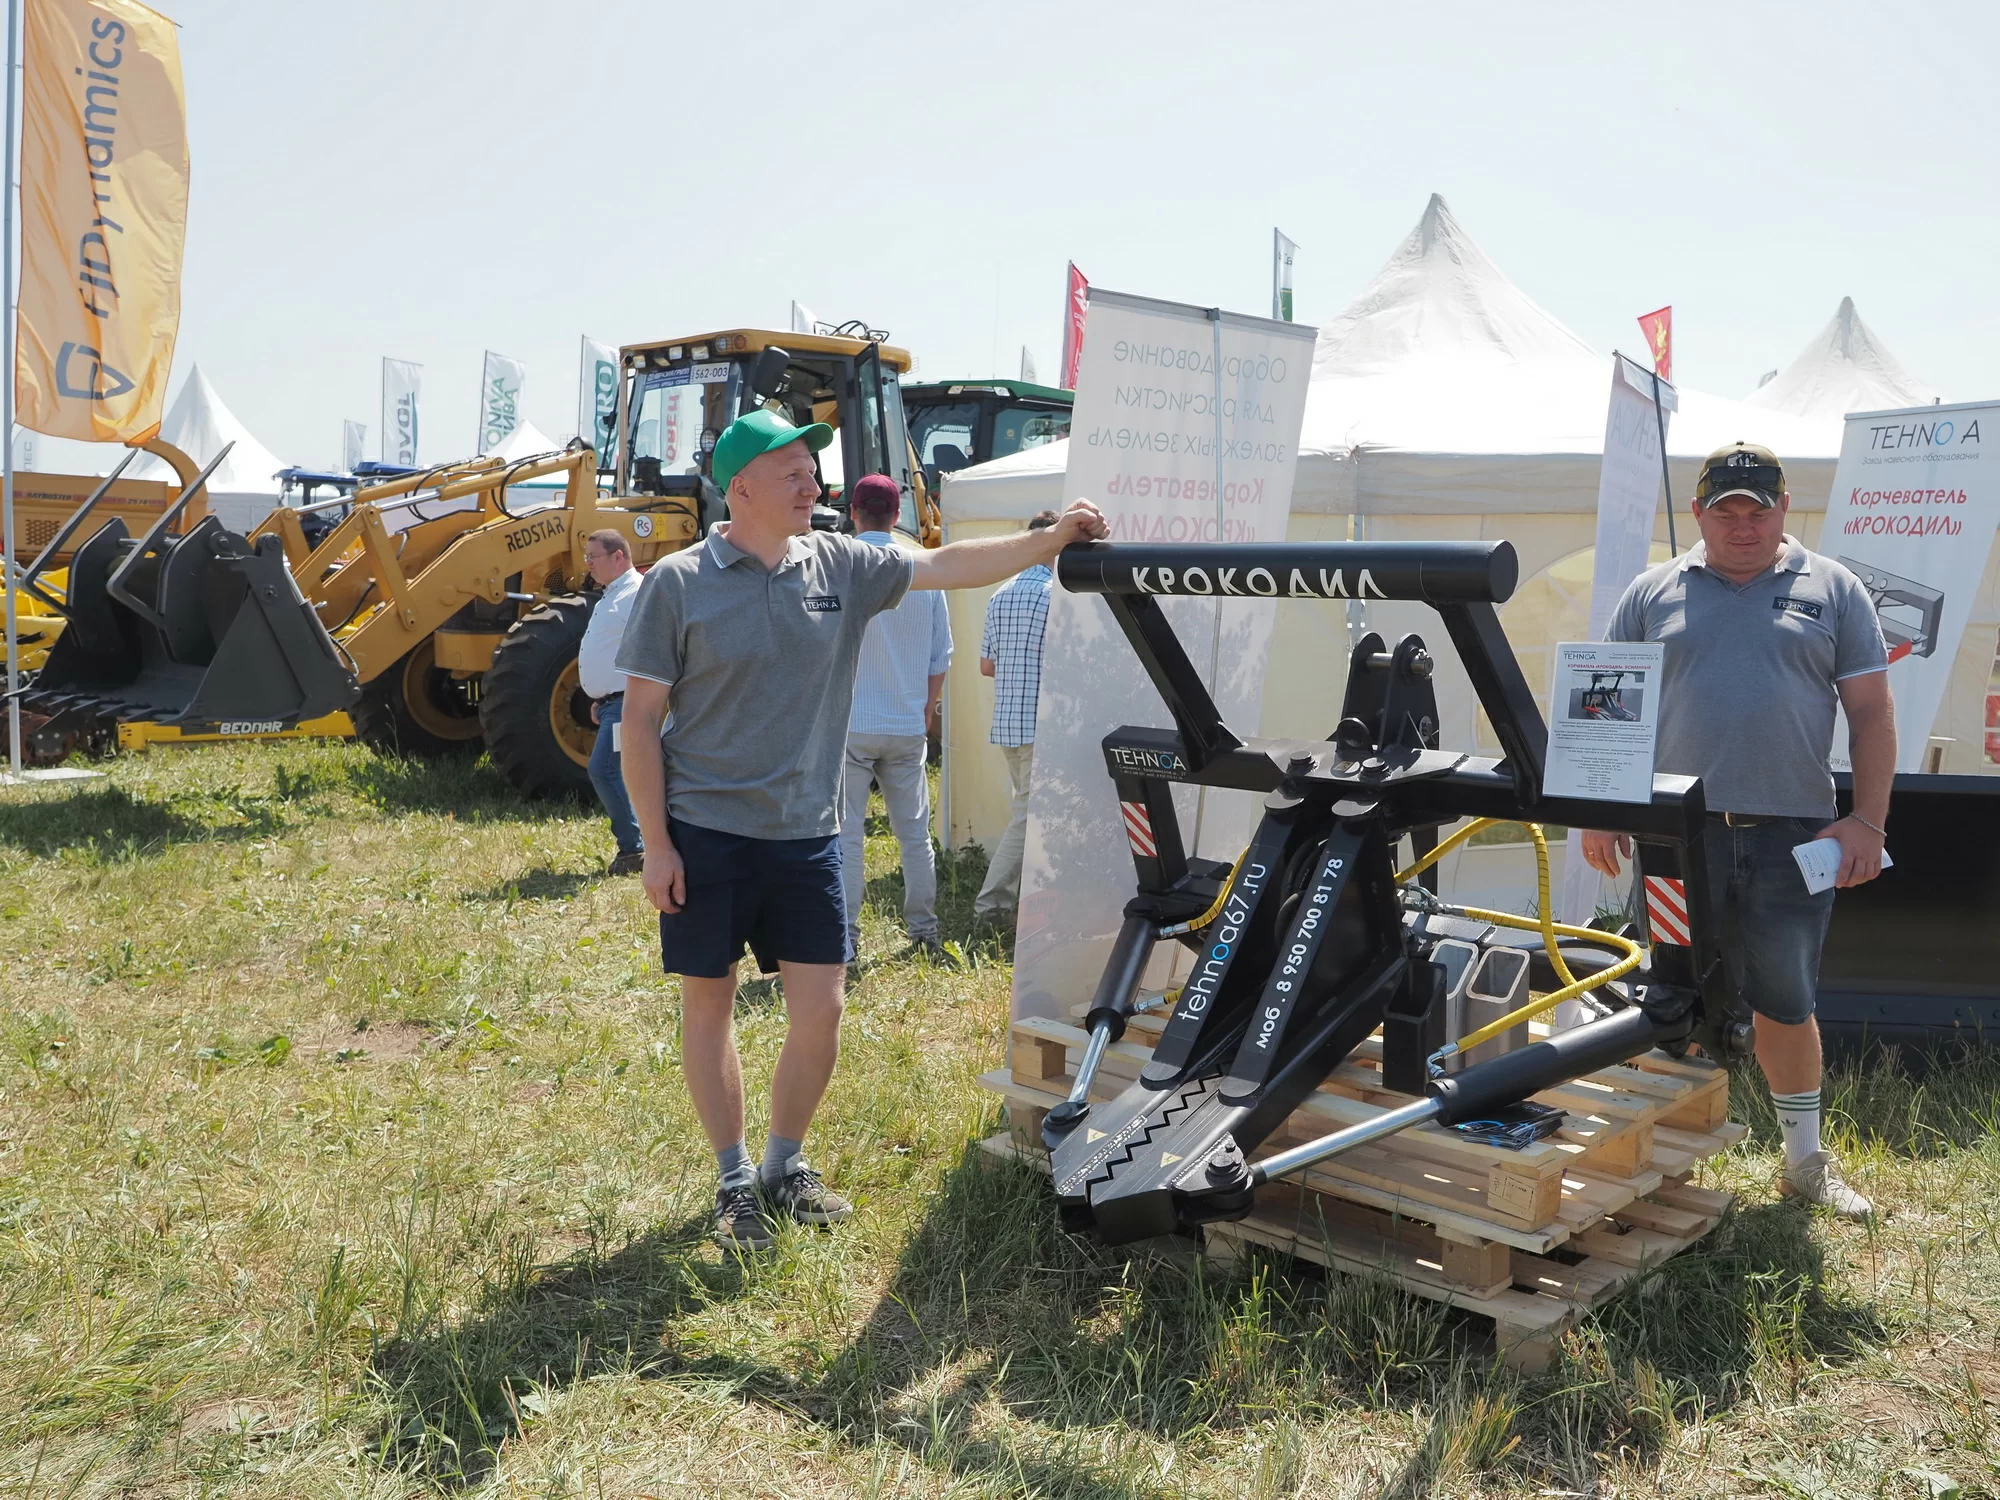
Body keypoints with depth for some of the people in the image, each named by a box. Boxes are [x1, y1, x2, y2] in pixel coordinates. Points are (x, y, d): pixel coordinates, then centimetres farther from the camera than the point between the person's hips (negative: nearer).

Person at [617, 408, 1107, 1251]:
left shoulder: (840, 566, 3)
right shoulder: (678, 583, -7)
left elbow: (946, 566, 1)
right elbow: (641, 721, -5)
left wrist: (1051, 538, -12)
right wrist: (655, 845, -8)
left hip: (806, 834, 3)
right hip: (705, 834, -3)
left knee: (820, 1007, 3)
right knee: (708, 1003, 8)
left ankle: (786, 1167, 26)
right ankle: (734, 1180, 25)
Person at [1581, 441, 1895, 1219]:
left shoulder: (1831, 589, 8)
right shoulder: (1654, 592, 8)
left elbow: (1872, 713, 5)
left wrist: (1867, 821, -4)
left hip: (1793, 835, 0)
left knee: (1787, 1002, 10)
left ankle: (1807, 1160, 27)